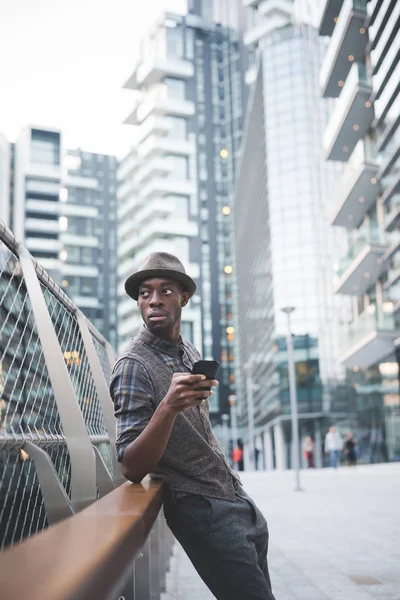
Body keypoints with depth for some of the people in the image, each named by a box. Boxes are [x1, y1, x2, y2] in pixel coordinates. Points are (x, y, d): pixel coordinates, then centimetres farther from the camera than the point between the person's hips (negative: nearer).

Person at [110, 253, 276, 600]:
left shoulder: (190, 353, 6)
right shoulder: (134, 366, -18)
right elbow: (132, 469, -25)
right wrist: (168, 407, -38)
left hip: (238, 498, 8)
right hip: (205, 510, -8)